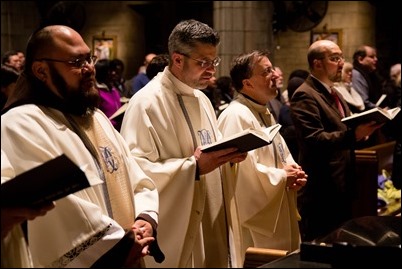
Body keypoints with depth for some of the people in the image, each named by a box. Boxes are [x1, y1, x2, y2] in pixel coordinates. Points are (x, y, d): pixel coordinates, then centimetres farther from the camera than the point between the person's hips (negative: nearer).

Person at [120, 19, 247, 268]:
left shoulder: (202, 99, 13)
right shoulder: (147, 102, -16)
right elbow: (136, 170, -22)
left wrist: (229, 153, 0)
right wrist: (194, 166, -27)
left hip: (208, 221, 9)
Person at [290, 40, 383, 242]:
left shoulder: (334, 94, 19)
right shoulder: (305, 96, -14)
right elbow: (314, 140, -26)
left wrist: (363, 130, 6)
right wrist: (354, 135, -35)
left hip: (342, 190, 10)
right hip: (321, 194, -10)